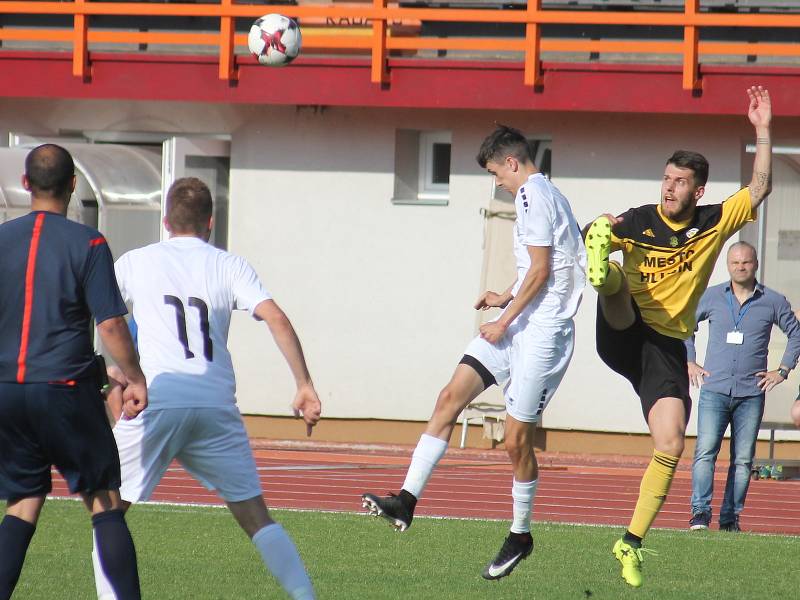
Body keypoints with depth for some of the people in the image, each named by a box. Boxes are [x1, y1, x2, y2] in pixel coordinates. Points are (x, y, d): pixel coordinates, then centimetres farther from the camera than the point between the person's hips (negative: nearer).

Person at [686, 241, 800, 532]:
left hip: (751, 394, 0)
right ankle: (700, 512, -15)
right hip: (714, 390, 0)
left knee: (743, 460, 1)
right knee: (705, 452, -13)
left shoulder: (773, 301, 5)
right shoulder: (711, 297, 7)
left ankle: (731, 517, 5)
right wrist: (689, 363, 13)